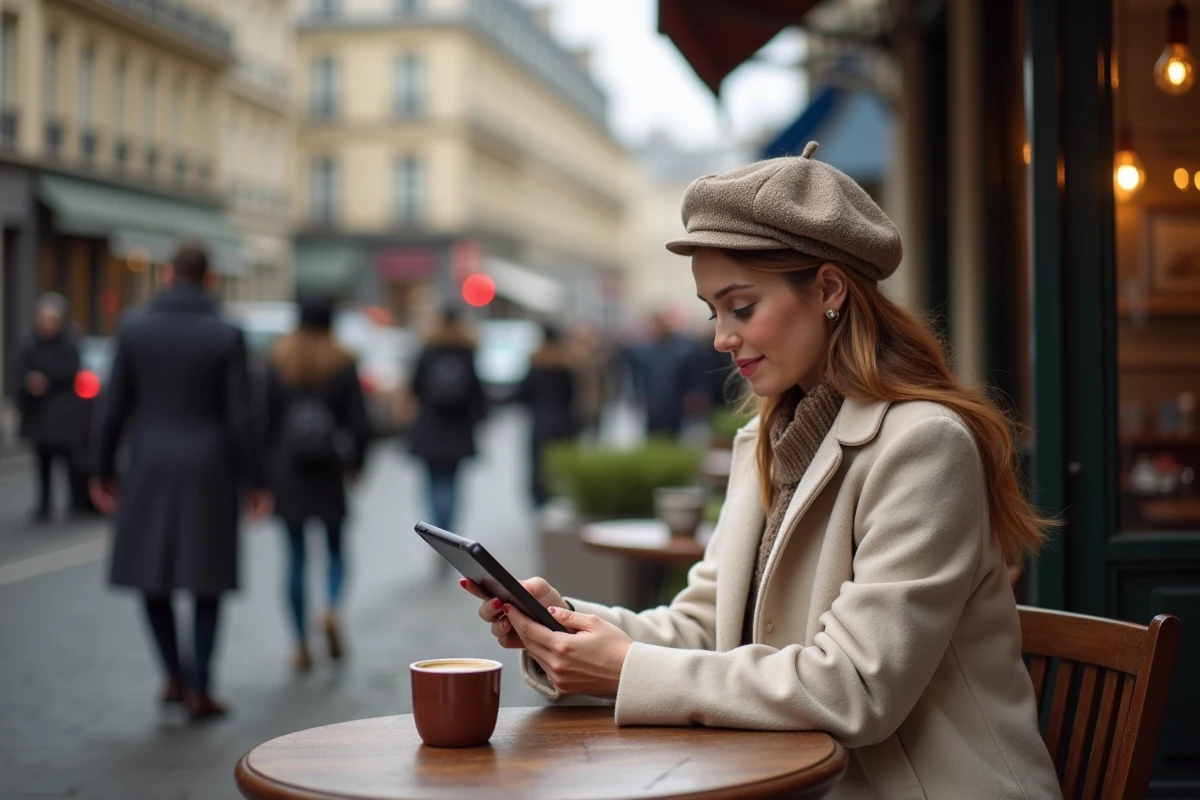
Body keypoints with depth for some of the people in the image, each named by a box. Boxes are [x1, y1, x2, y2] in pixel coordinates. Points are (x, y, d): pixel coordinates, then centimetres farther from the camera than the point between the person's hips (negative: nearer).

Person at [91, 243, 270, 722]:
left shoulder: (134, 328, -2)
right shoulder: (226, 336, -6)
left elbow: (114, 407, -1)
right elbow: (240, 417, -7)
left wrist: (103, 471, 10)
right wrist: (252, 483, 1)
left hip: (149, 468, 1)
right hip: (208, 470, -1)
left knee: (150, 572, 16)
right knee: (207, 581, 8)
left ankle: (175, 676, 14)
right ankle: (198, 689, 7)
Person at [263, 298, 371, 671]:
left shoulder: (277, 360, 0)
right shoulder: (343, 363, -3)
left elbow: (265, 417, -2)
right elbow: (358, 421, -5)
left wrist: (266, 469, 5)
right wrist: (355, 461, 10)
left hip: (287, 470, 1)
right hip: (329, 471, -1)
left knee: (296, 556, 7)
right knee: (335, 548, 14)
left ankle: (301, 644, 7)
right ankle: (332, 609, -13)